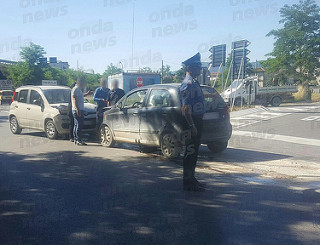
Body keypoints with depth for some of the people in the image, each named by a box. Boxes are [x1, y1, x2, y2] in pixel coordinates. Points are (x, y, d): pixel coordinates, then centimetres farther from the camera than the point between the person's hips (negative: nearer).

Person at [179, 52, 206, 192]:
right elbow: (186, 108, -22)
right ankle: (188, 182, 5)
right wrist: (192, 126, -24)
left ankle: (190, 179, 25)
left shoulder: (193, 83, 17)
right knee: (190, 152, -4)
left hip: (196, 121, 10)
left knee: (193, 151, 15)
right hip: (192, 122, -10)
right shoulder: (188, 84, -15)